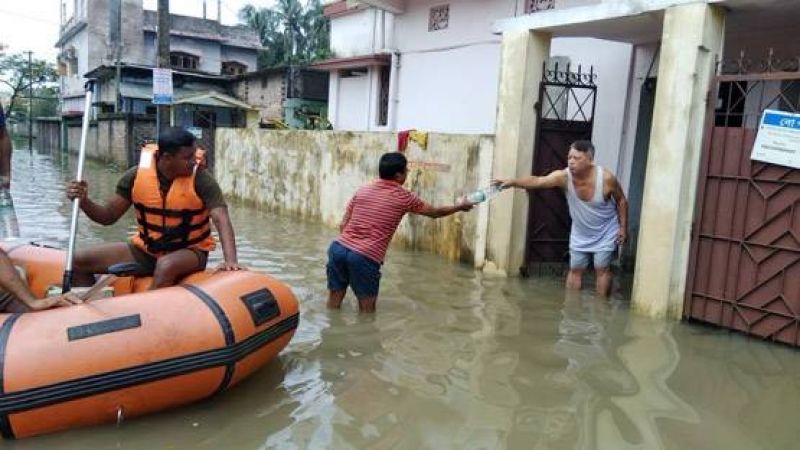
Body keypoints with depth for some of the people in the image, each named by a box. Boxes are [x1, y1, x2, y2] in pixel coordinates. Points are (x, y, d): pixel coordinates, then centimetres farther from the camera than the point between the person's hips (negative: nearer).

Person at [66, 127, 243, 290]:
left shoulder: (201, 179, -17)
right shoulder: (137, 175, -7)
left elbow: (221, 219, -28)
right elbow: (108, 216, 3)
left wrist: (230, 260, -44)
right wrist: (84, 201, -18)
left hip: (188, 251, -4)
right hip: (143, 250, 4)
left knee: (166, 266, -38)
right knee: (78, 261, -1)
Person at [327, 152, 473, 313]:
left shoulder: (362, 190, 14)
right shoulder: (404, 197, 3)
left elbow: (343, 225, 13)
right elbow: (435, 213, 18)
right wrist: (461, 207, 34)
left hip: (338, 247, 5)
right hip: (366, 256, -5)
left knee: (334, 304, 16)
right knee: (367, 310, 10)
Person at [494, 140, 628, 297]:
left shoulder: (606, 178, -26)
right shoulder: (564, 176, -24)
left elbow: (621, 200, -9)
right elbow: (537, 181, -38)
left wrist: (623, 227, -9)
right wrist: (512, 182, -53)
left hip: (604, 233, -2)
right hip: (580, 234, 3)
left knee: (602, 270, 3)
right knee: (575, 270, 9)